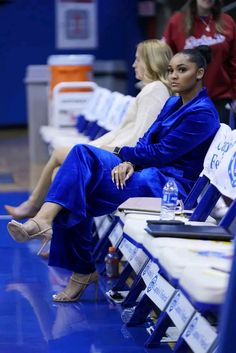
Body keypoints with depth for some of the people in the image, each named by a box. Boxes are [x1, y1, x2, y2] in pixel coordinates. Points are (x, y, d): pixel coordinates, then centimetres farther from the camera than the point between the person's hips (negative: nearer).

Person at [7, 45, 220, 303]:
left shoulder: (203, 113, -10)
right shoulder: (172, 104, 18)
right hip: (149, 172, 8)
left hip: (171, 185, -8)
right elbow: (146, 141, 10)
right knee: (82, 153, -19)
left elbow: (161, 153, -14)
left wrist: (120, 153, -3)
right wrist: (127, 162, -12)